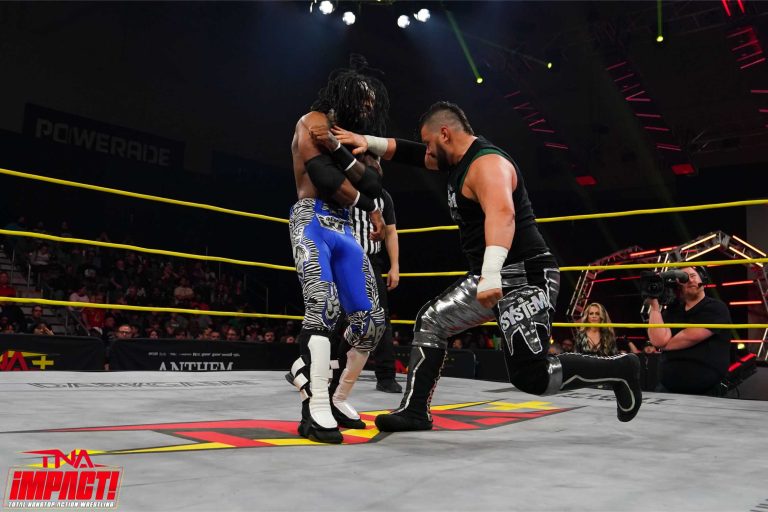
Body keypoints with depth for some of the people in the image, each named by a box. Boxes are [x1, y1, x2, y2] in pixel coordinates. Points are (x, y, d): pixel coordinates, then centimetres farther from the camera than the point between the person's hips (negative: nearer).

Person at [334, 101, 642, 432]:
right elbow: (411, 154, 23)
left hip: (524, 278, -10)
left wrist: (490, 273, -48)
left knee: (531, 377, -10)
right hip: (491, 277, 10)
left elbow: (502, 215, -36)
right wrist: (369, 142, 11)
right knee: (431, 322, 10)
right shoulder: (460, 159, 13)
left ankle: (620, 370, 8)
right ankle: (414, 411, 15)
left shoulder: (487, 164, -19)